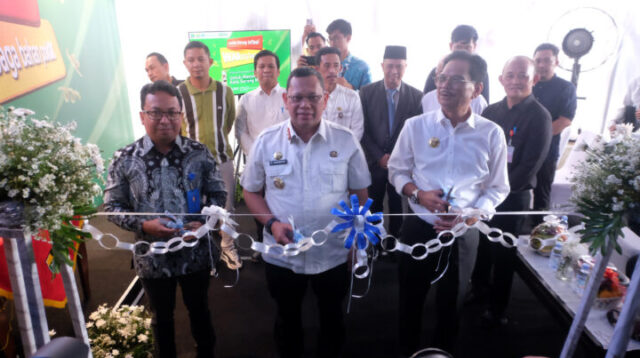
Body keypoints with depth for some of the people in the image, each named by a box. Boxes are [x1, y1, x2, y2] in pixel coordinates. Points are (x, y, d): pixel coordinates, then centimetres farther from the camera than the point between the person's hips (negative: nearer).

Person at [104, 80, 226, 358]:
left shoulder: (199, 153, -8)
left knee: (200, 310, 22)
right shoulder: (124, 159, -9)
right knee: (162, 317, 21)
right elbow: (112, 206, -3)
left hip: (195, 253, 1)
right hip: (152, 258, 0)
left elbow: (218, 194, 0)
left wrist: (204, 222, -17)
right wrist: (143, 225, -19)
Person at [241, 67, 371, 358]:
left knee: (332, 319, 22)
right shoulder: (266, 141, -7)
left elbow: (359, 191, 1)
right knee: (287, 319, 23)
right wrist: (271, 223, -15)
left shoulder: (345, 140, -7)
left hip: (333, 254, 0)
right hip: (282, 256, 1)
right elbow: (251, 191, 1)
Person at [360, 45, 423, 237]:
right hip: (374, 162, 0)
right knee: (373, 208, 6)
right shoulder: (367, 92, 1)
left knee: (398, 209, 7)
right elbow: (363, 129, -2)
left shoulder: (416, 96, 1)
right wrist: (380, 156, -8)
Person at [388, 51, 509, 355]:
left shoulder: (492, 134, -5)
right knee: (410, 298, 17)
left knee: (450, 303, 18)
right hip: (418, 228, 1)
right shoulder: (415, 126, -4)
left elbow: (497, 188, 1)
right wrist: (418, 193, -14)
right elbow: (397, 170, 5)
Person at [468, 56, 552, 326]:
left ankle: (497, 310, 24)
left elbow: (530, 165, -14)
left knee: (503, 252, 7)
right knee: (484, 243, 18)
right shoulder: (491, 111, 7)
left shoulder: (539, 117, -9)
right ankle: (480, 285, 43)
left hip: (513, 197, -4)